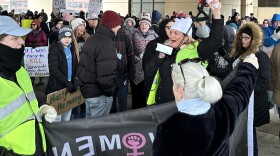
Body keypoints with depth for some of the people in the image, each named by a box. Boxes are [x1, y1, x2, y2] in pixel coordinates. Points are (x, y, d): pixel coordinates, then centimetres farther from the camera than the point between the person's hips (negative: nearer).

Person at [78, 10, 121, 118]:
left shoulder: (92, 38, 9)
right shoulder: (106, 44, -21)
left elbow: (84, 65, 15)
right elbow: (105, 75, -29)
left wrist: (85, 84, 17)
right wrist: (110, 90, -12)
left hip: (87, 88, 9)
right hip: (99, 94, -9)